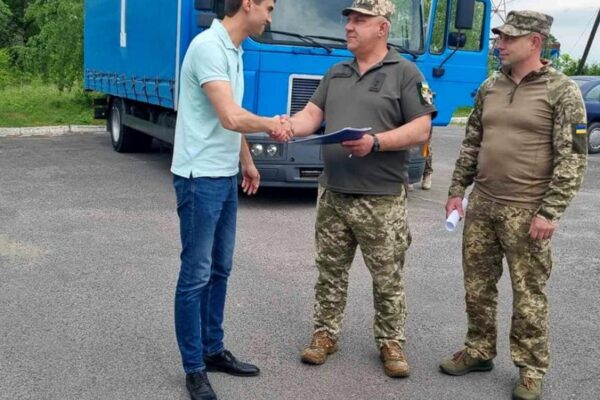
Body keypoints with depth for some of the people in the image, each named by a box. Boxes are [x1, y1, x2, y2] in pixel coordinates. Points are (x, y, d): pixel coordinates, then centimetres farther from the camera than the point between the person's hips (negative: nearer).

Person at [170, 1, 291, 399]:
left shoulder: (234, 50, 12)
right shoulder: (209, 46, -18)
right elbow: (232, 118, -25)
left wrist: (247, 162, 21)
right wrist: (271, 124, -8)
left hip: (226, 176, 9)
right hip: (200, 178, -9)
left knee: (219, 269, 15)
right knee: (196, 273, -1)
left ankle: (214, 350, 28)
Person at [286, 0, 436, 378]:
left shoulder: (405, 72, -3)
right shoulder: (336, 74, 14)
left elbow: (422, 129, -9)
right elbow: (312, 114, 9)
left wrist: (376, 142, -22)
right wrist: (288, 126, -14)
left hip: (381, 200, -5)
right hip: (333, 194, 5)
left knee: (388, 278, 5)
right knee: (331, 271, 12)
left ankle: (391, 342, 20)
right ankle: (326, 333, 26)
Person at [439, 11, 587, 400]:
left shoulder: (562, 91, -8)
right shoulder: (490, 87, 8)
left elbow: (573, 157, -11)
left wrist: (550, 212, -16)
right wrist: (457, 189, 10)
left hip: (526, 212, -5)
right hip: (481, 204, 5)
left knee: (529, 295, 4)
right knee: (477, 285, 14)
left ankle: (531, 369, 20)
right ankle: (479, 351, 31)